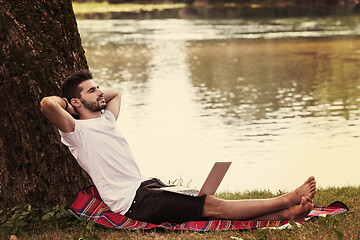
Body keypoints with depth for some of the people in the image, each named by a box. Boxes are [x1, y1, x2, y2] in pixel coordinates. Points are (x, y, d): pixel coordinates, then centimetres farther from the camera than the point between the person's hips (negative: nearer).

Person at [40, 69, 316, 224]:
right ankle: (288, 200, -25)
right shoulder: (76, 131, -6)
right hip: (133, 200, -9)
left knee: (211, 205, -9)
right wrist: (66, 104, -3)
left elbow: (116, 93, 43)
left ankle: (284, 215, -22)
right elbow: (47, 103, -25)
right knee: (211, 206, -18)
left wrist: (97, 95, 26)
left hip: (147, 185, 10)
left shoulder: (106, 119, 22)